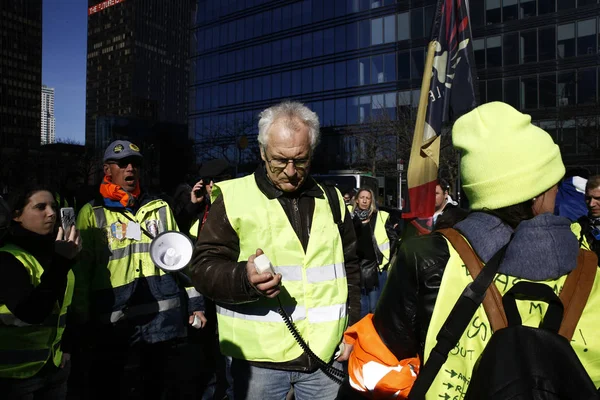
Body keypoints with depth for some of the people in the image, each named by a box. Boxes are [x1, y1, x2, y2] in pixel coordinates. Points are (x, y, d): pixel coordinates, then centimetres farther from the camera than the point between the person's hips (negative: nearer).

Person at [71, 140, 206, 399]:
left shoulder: (159, 208, 10)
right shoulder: (92, 213, 3)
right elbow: (82, 269, 1)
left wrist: (194, 301, 7)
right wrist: (83, 318, -2)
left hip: (162, 313, 2)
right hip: (113, 317, -2)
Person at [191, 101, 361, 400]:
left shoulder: (331, 201, 7)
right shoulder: (232, 198, -5)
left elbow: (350, 268, 15)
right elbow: (203, 267, -7)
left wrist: (350, 328, 10)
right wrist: (244, 278, -26)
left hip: (325, 355, 3)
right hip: (258, 358, -3)